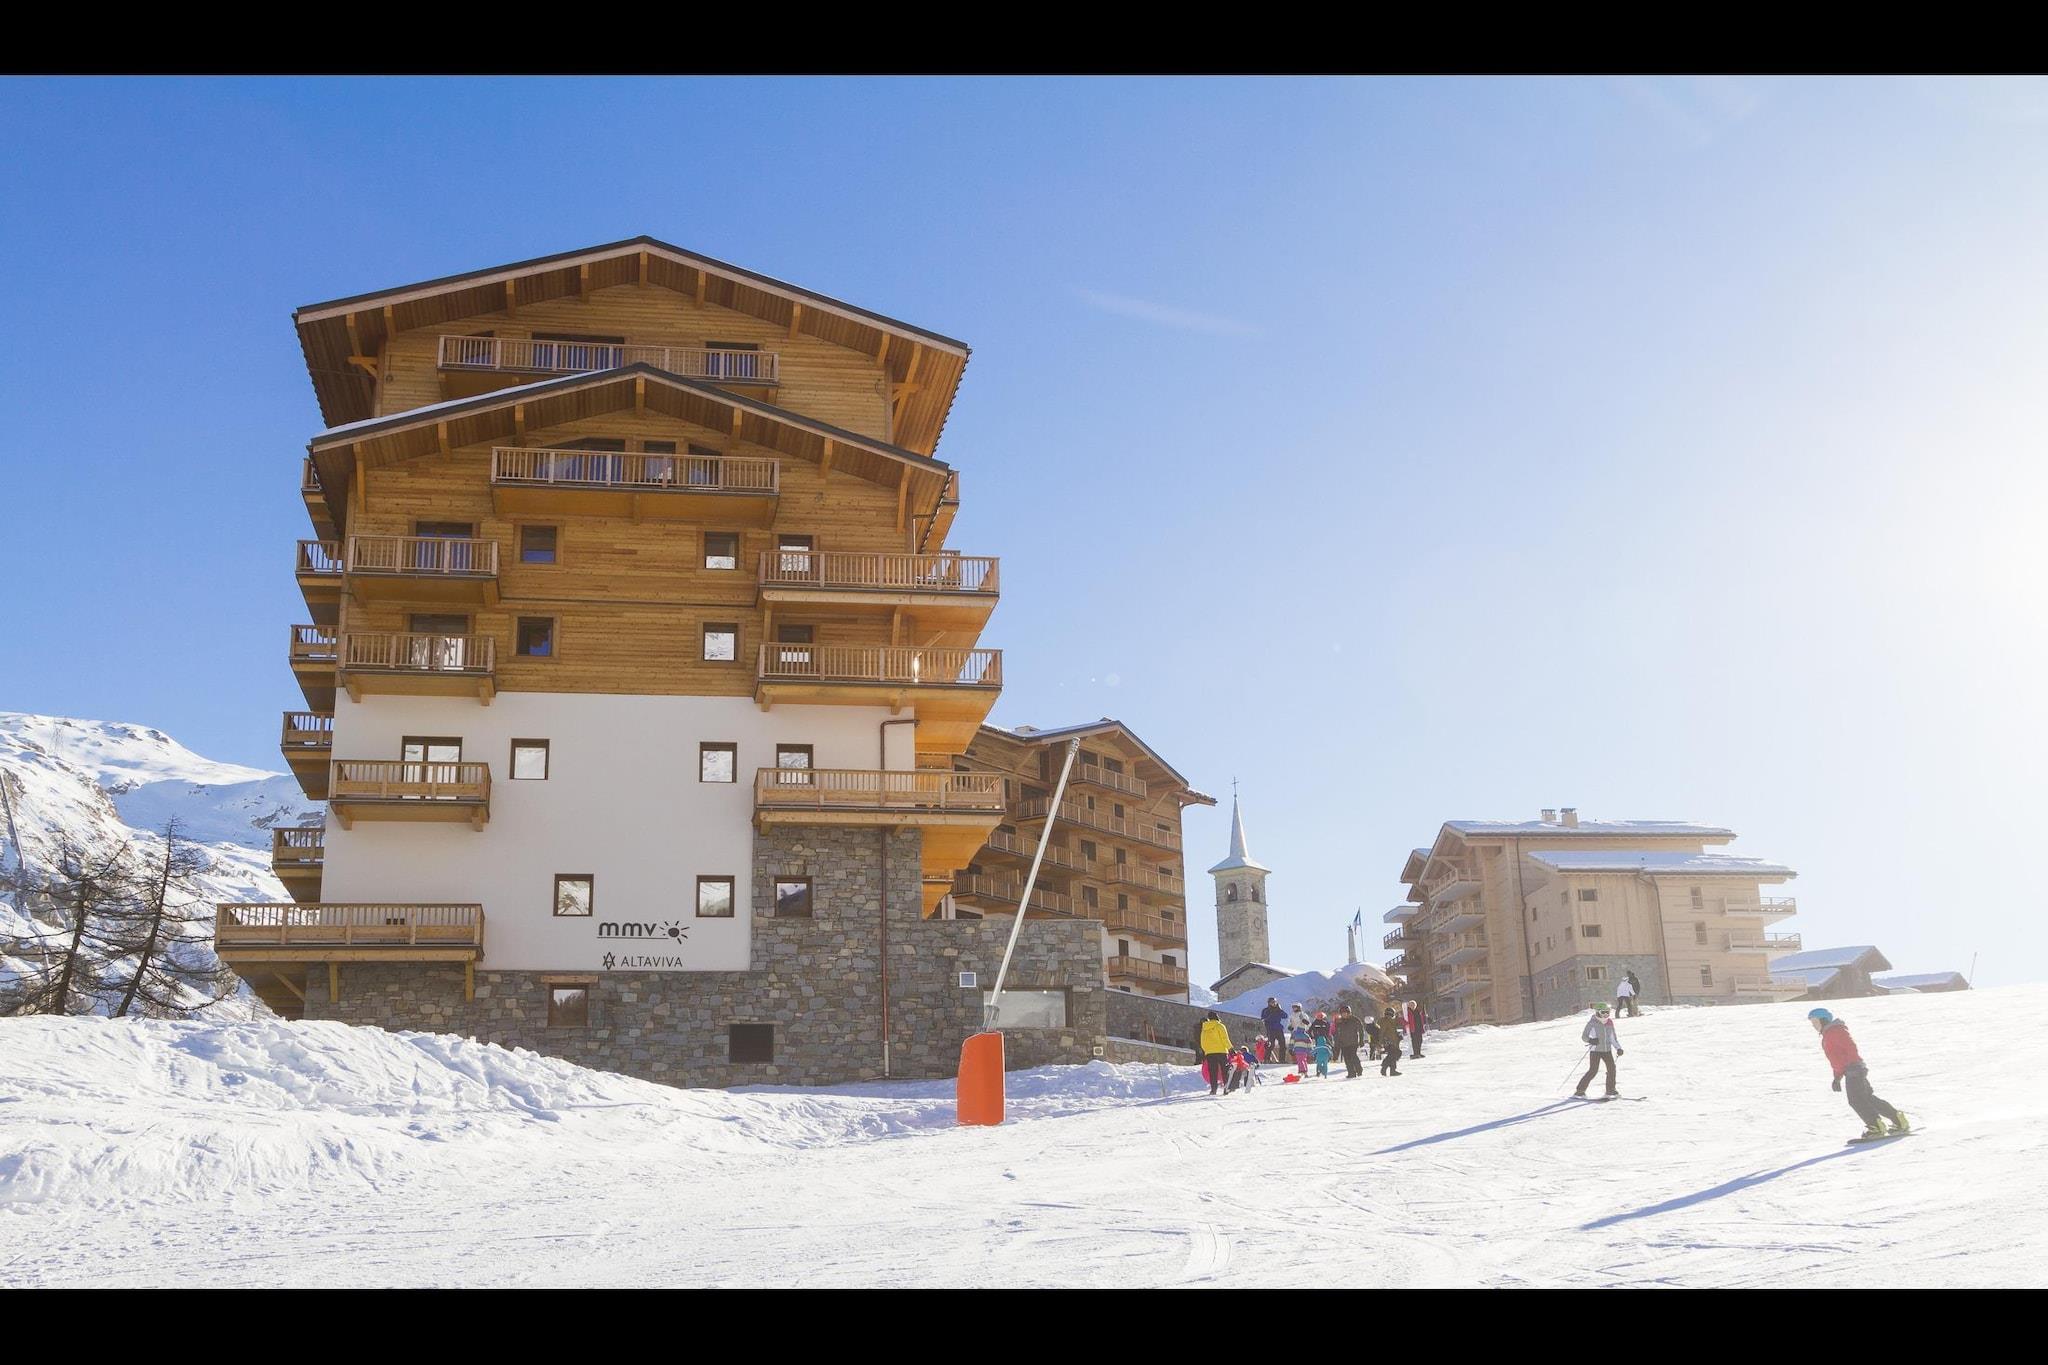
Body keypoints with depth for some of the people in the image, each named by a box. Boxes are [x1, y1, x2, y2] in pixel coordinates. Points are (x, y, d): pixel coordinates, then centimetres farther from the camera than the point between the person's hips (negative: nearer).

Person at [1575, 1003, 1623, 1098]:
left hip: (1607, 1050, 5)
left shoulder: (1609, 1023, 7)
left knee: (1612, 1068, -5)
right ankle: (1579, 1091, -4)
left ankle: (1610, 1091, 13)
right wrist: (1590, 1040, -28)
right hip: (1595, 1050, -5)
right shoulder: (1592, 1023, -8)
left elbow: (1613, 1038, 16)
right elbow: (1583, 1037, -8)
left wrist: (1618, 1048, 3)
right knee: (1593, 1070, -11)